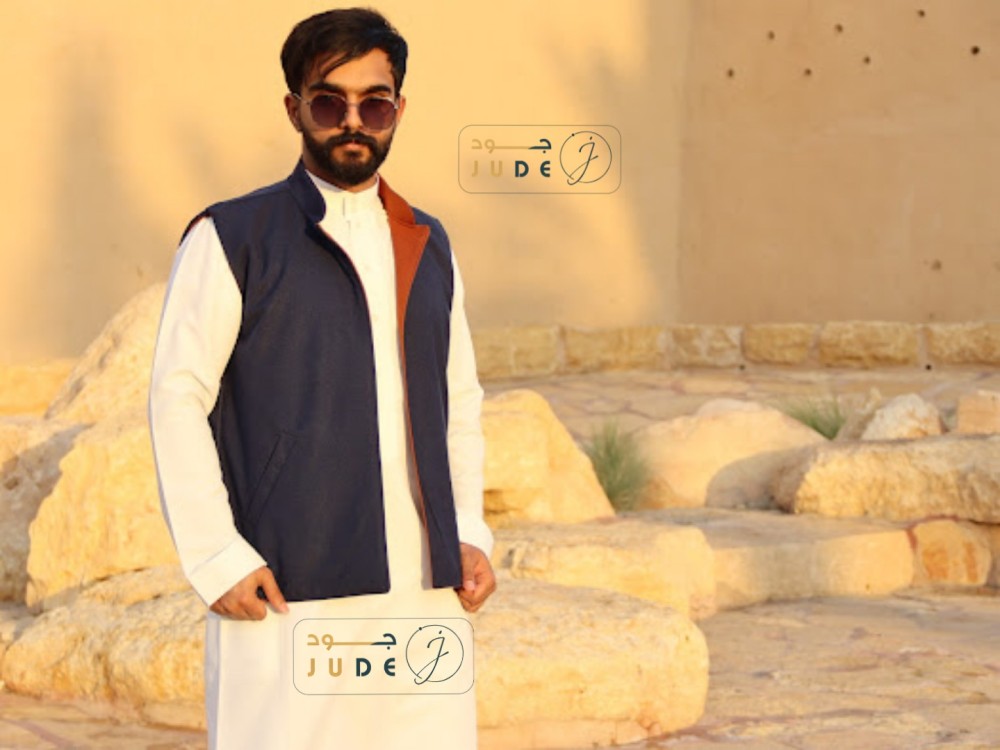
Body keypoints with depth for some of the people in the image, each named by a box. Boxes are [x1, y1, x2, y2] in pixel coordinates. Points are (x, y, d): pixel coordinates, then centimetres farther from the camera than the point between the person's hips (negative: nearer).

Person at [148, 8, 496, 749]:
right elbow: (176, 398, -5)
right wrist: (217, 558, -12)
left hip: (422, 591, 5)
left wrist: (470, 534, 8)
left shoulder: (427, 245, 16)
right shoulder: (231, 240, -1)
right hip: (289, 593, -5)